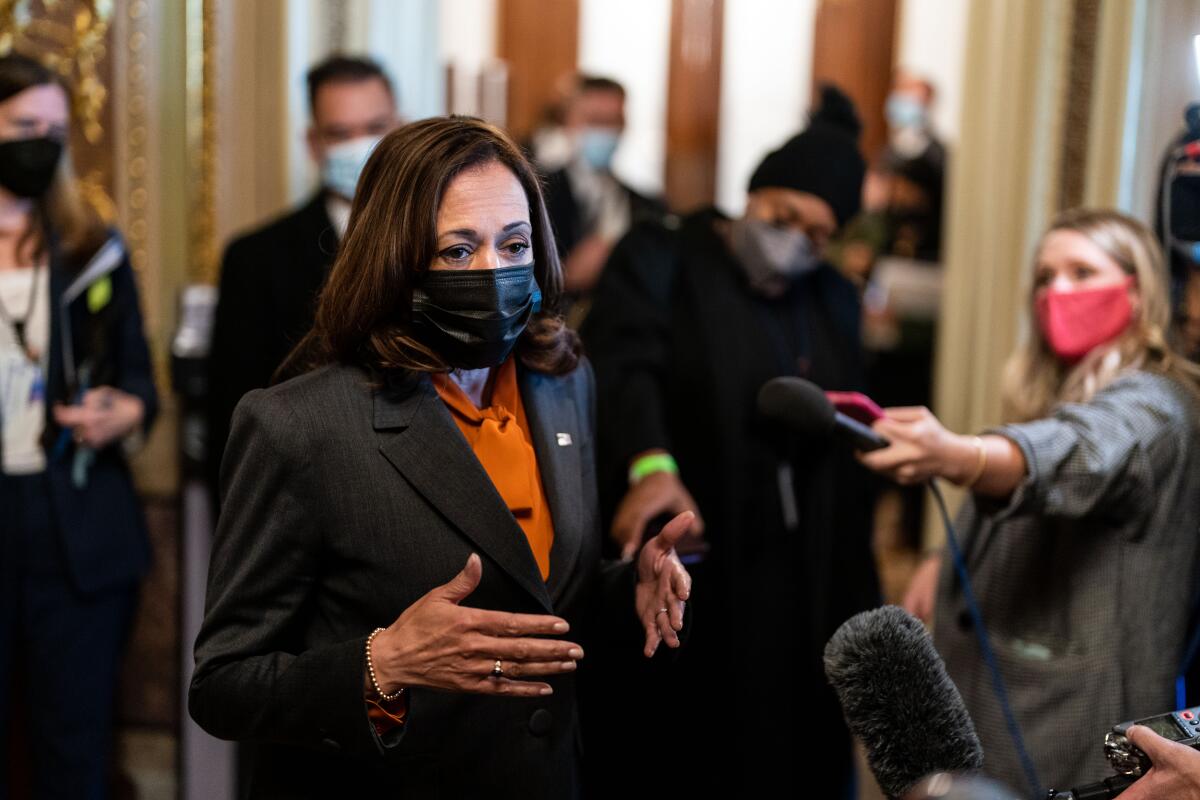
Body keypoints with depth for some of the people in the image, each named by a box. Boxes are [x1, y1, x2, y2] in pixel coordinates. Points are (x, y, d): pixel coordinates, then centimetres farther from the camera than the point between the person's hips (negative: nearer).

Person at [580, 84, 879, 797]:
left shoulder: (834, 300, 14)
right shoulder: (660, 261, -2)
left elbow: (850, 445, 16)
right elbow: (623, 361, -22)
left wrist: (855, 593, 11)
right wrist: (651, 463, -41)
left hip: (796, 590, 5)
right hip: (677, 577, -4)